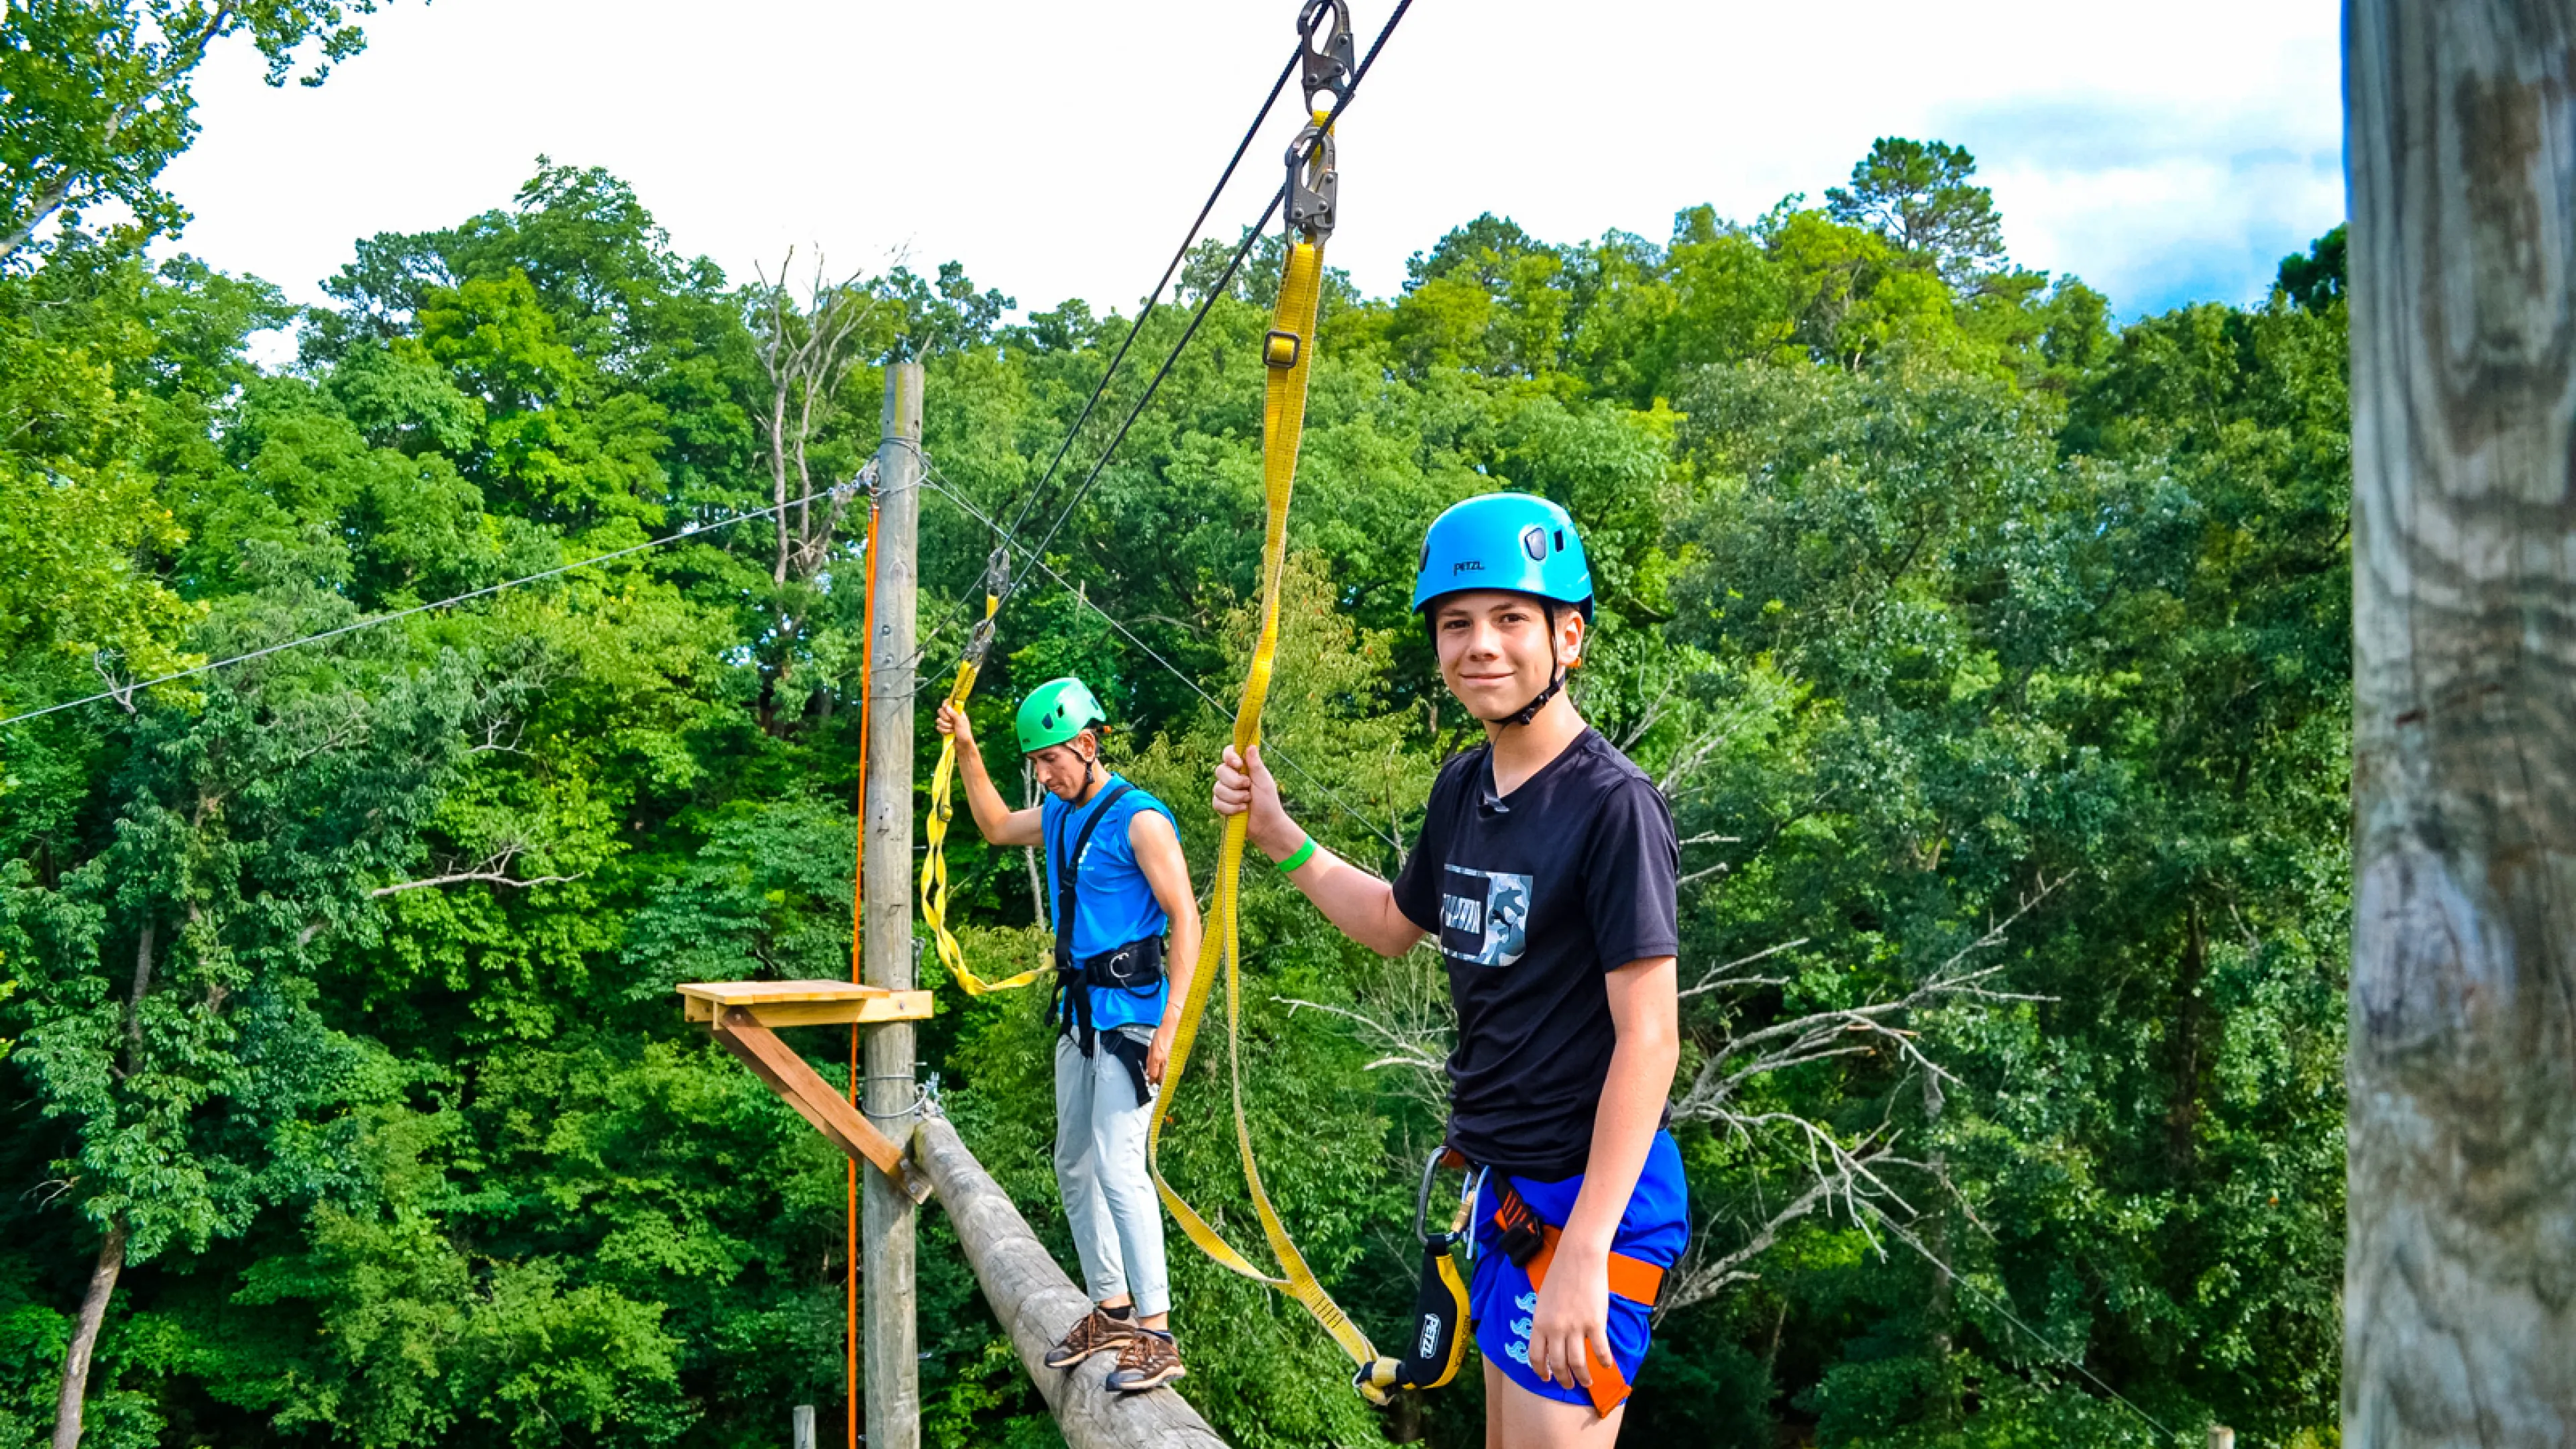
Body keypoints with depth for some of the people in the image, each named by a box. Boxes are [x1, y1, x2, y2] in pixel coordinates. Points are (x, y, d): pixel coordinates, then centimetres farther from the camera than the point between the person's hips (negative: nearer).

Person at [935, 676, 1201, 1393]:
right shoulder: (1060, 814, 11)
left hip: (1129, 1012, -9)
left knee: (1118, 1168, -16)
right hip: (1078, 1011, 9)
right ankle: (1111, 1310, 24)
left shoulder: (1139, 818, -14)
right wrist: (967, 751, 22)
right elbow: (996, 827, 33)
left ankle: (1157, 1335, -12)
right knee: (1075, 1167, 13)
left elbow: (1186, 919, -16)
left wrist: (1170, 1025, -22)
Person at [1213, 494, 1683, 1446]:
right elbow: (1395, 923, 23)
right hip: (1502, 1187, 8)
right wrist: (1275, 833, 11)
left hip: (1591, 1195, -8)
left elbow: (1649, 1038, -21)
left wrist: (1584, 1253, -25)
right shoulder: (1464, 787, 5)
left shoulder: (1613, 804, -18)